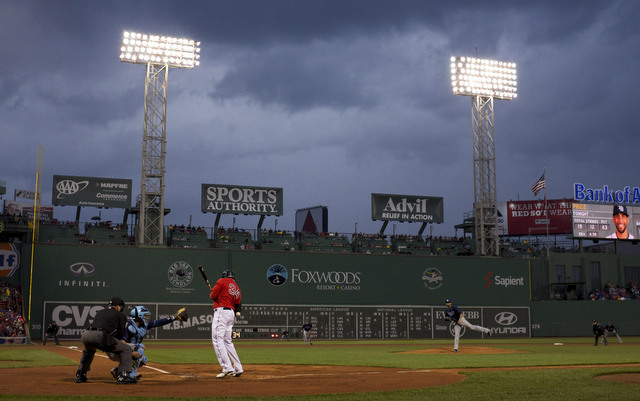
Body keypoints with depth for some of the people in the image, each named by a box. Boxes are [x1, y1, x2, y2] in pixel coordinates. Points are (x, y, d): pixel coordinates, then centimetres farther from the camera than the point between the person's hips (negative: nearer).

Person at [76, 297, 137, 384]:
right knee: (126, 350, 6)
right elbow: (120, 334, 16)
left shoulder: (100, 312, 34)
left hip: (86, 335, 6)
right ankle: (122, 376, -6)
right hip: (100, 336, -6)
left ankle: (80, 375, 36)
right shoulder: (120, 315, 20)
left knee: (88, 351, 42)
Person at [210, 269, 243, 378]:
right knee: (227, 341, 17)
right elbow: (237, 306, 14)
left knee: (217, 339, -12)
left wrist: (212, 294, 17)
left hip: (221, 312, -8)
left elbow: (212, 296, -3)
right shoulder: (237, 289, 22)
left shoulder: (222, 281, 2)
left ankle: (227, 368, -22)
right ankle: (238, 369, 16)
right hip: (232, 314, 8)